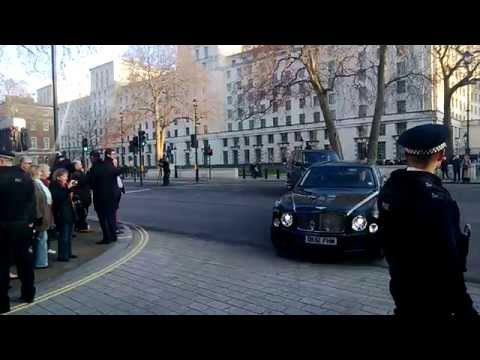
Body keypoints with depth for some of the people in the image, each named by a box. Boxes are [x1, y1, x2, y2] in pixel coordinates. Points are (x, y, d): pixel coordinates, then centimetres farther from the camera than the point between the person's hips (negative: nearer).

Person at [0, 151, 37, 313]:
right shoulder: (25, 177, 2)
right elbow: (32, 200, 4)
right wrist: (30, 220, 9)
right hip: (23, 224, 5)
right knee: (24, 259, 16)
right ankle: (28, 293, 27)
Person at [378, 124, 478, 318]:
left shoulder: (389, 188, -4)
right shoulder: (436, 198, -29)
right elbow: (447, 261, -26)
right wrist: (463, 308, -17)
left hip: (402, 286, 7)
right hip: (431, 296, -7)